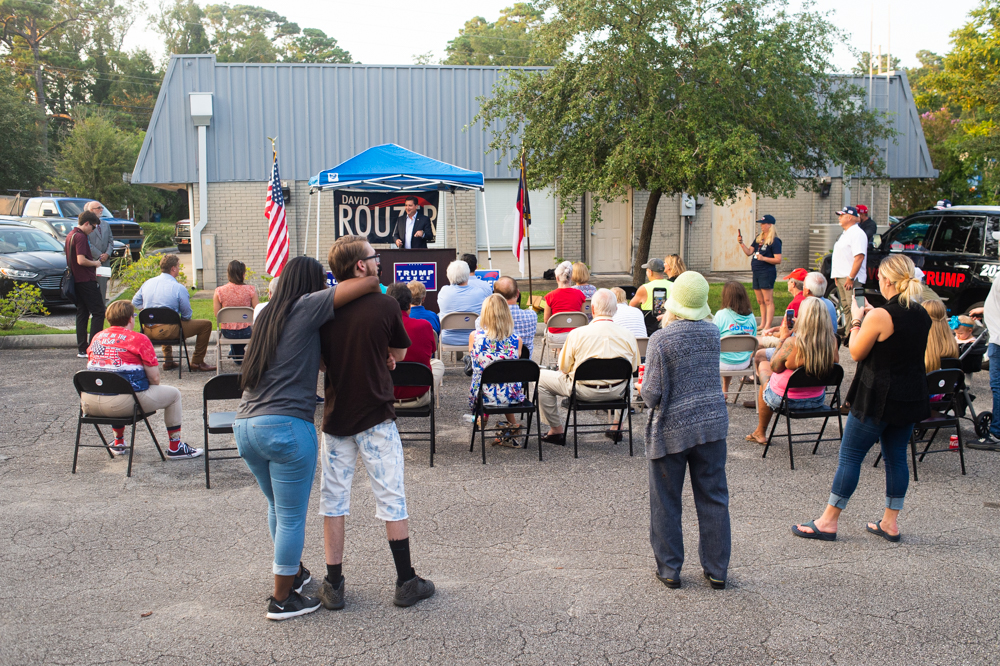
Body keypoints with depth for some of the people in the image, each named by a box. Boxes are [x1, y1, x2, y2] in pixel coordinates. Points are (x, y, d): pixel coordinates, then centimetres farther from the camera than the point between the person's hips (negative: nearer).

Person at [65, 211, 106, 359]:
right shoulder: (80, 237, -16)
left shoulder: (70, 235, 15)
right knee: (98, 312, -5)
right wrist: (95, 263, -7)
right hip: (86, 280, -10)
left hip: (76, 280, 10)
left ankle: (82, 349, 12)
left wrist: (93, 260, 17)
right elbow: (81, 260, -24)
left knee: (82, 313, 11)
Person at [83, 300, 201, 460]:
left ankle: (118, 443, 45)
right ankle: (175, 448, 17)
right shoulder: (139, 339, -5)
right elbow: (154, 378, -7)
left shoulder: (97, 338, 13)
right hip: (122, 403, -7)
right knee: (173, 394, 13)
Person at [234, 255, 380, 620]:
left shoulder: (269, 314, 18)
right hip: (286, 426, -8)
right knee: (293, 516, 4)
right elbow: (369, 283, -9)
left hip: (245, 424, 9)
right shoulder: (306, 307, -6)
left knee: (278, 507, 24)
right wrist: (377, 289, 13)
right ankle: (282, 599, 13)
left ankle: (293, 571, 41)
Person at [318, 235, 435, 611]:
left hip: (335, 418, 3)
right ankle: (406, 582, 15)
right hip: (375, 417, -3)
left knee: (333, 499, 12)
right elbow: (399, 353, 3)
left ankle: (333, 586, 17)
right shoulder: (385, 306, -11)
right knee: (391, 498, 7)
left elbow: (319, 360, 9)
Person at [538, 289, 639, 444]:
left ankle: (556, 430, 20)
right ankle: (616, 427, 37)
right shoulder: (629, 336, -10)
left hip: (584, 391, -3)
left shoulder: (576, 334, -16)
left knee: (542, 378, 17)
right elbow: (633, 368, 4)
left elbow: (564, 368, -6)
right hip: (616, 392, 3)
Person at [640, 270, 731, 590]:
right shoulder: (713, 333, -1)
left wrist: (644, 387, 7)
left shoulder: (661, 339, -15)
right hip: (712, 423, 4)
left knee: (666, 503, 10)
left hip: (671, 430, -4)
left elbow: (653, 395, -17)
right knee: (713, 499, 12)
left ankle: (669, 570, 19)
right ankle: (717, 570, 20)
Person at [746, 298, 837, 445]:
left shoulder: (792, 343, -28)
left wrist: (782, 338, -4)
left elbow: (774, 367, -13)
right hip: (817, 400, 5)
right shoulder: (832, 341, -14)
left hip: (786, 400, -5)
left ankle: (761, 433, 38)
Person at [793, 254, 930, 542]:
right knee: (896, 458, 15)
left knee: (850, 456, 1)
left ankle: (828, 521, 7)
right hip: (911, 398, 7)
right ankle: (890, 522, 21)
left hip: (878, 399, -7)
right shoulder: (923, 316, 3)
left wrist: (857, 320, 3)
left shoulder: (879, 317, -19)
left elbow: (856, 353, -9)